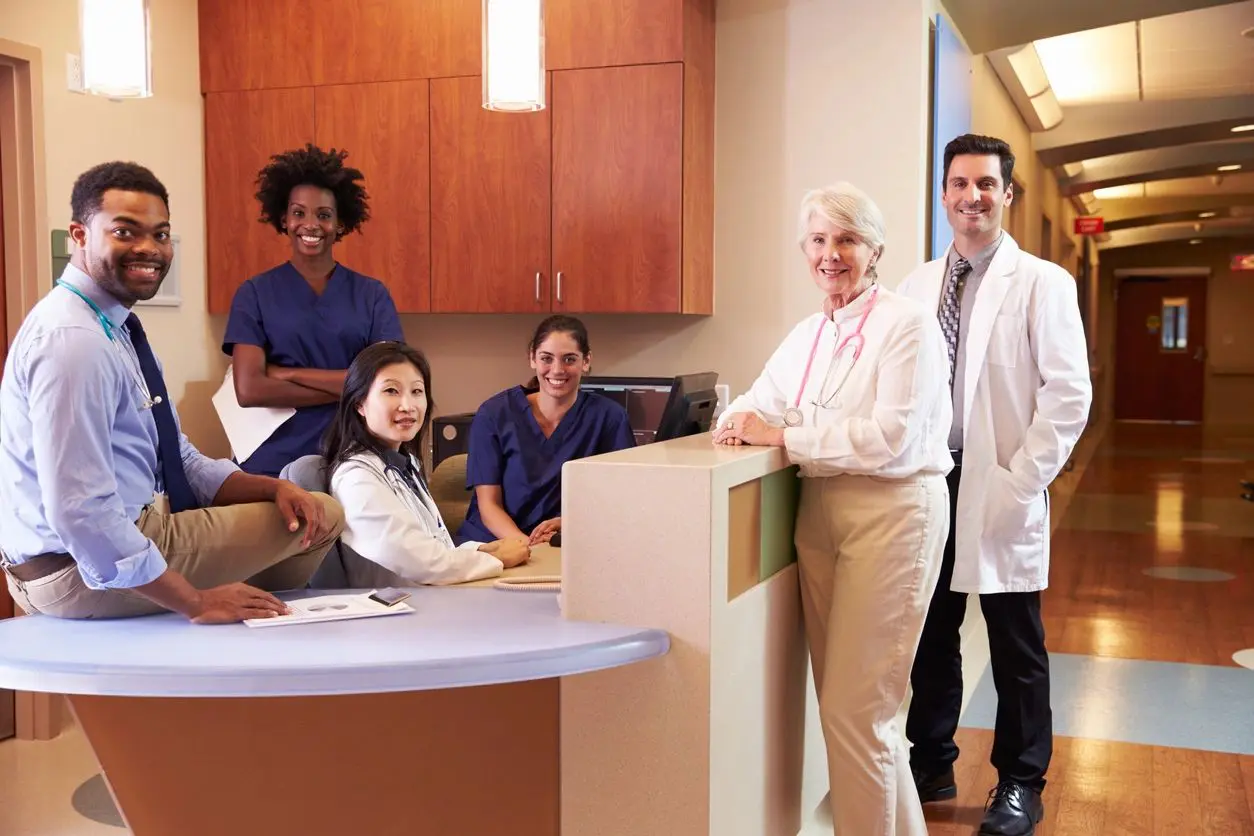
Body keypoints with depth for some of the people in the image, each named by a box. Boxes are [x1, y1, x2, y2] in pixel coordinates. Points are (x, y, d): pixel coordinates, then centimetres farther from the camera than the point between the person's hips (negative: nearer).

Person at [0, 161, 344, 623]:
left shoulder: (115, 329, 9)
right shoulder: (73, 339, -23)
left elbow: (182, 464, 9)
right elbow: (80, 513, -29)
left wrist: (275, 488, -8)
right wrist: (196, 602, -24)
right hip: (88, 569, -10)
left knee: (309, 510, 24)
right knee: (324, 516, -4)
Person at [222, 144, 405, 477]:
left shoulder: (372, 295, 4)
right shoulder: (255, 294, 1)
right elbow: (249, 389, -10)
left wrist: (290, 374, -11)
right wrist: (354, 386, -12)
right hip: (274, 463, -1)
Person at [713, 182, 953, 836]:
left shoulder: (906, 325, -10)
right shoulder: (807, 334, 13)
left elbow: (891, 437, -20)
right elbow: (758, 405, 16)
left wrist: (781, 436, -19)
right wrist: (738, 423, -9)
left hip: (892, 513, -7)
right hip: (821, 514, 7)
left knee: (853, 709, -6)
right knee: (842, 700, 14)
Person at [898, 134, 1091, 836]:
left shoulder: (1043, 284, -5)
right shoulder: (918, 286, 8)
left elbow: (1069, 398, -10)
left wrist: (1019, 484, -14)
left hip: (1000, 491, -4)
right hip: (929, 485, 4)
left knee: (1016, 647, 8)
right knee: (930, 635, 14)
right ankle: (932, 766, 31)